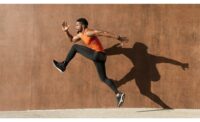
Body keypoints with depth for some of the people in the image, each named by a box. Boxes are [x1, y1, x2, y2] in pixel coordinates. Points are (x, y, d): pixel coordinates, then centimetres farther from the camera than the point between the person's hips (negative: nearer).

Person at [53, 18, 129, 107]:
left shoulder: (89, 32, -10)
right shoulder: (81, 34, 19)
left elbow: (104, 33, -14)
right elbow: (72, 39, 36)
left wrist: (119, 38, -18)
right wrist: (66, 31, 20)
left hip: (97, 55, -10)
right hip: (98, 57, 10)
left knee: (75, 47, 1)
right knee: (103, 79, 11)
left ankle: (63, 65, 8)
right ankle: (118, 94, 3)